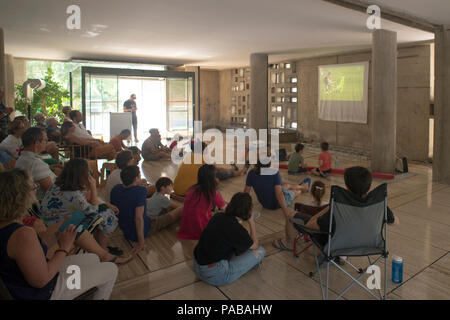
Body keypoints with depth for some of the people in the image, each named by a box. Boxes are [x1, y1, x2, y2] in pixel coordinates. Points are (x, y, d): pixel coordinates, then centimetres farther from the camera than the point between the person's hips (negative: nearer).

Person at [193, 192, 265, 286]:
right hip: (216, 276, -8)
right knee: (260, 251, -1)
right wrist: (252, 222, 3)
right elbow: (255, 245, 0)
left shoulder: (218, 216, 1)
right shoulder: (236, 228, -20)